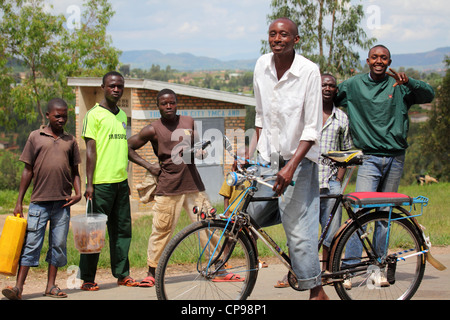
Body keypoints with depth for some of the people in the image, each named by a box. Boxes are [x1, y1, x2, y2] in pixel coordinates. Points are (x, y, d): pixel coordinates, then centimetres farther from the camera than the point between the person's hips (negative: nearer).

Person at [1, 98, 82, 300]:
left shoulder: (70, 140, 12)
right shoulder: (35, 137, 5)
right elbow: (28, 170, 6)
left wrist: (78, 193, 1)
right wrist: (19, 202, 3)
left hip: (62, 202, 3)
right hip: (39, 201, -2)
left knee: (59, 245, 6)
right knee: (30, 243, -5)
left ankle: (51, 286, 15)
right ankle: (18, 287, -7)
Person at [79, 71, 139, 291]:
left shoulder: (122, 116, 17)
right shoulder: (94, 114, -4)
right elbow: (90, 151, -9)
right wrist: (89, 183, -13)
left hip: (120, 182, 7)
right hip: (101, 182, -7)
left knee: (123, 229, 8)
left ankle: (122, 274, 15)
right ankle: (87, 279, 3)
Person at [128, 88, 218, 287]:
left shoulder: (189, 122, 10)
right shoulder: (153, 130, -1)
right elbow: (128, 147, 6)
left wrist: (200, 152, 2)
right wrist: (148, 166, 0)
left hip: (193, 185, 3)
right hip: (167, 188, -3)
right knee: (161, 230, -2)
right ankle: (152, 272, 11)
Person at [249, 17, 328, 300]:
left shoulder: (309, 71, -17)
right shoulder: (262, 66, -1)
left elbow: (312, 129, -18)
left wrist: (291, 166, -26)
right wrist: (256, 147, 12)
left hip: (299, 158, -6)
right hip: (268, 157, 6)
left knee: (298, 227, -7)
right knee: (256, 214, 9)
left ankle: (317, 290, 4)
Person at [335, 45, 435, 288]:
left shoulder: (398, 85, 4)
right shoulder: (353, 85, 6)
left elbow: (429, 95, -8)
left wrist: (408, 82, -26)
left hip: (395, 158, 2)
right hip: (369, 158, -1)